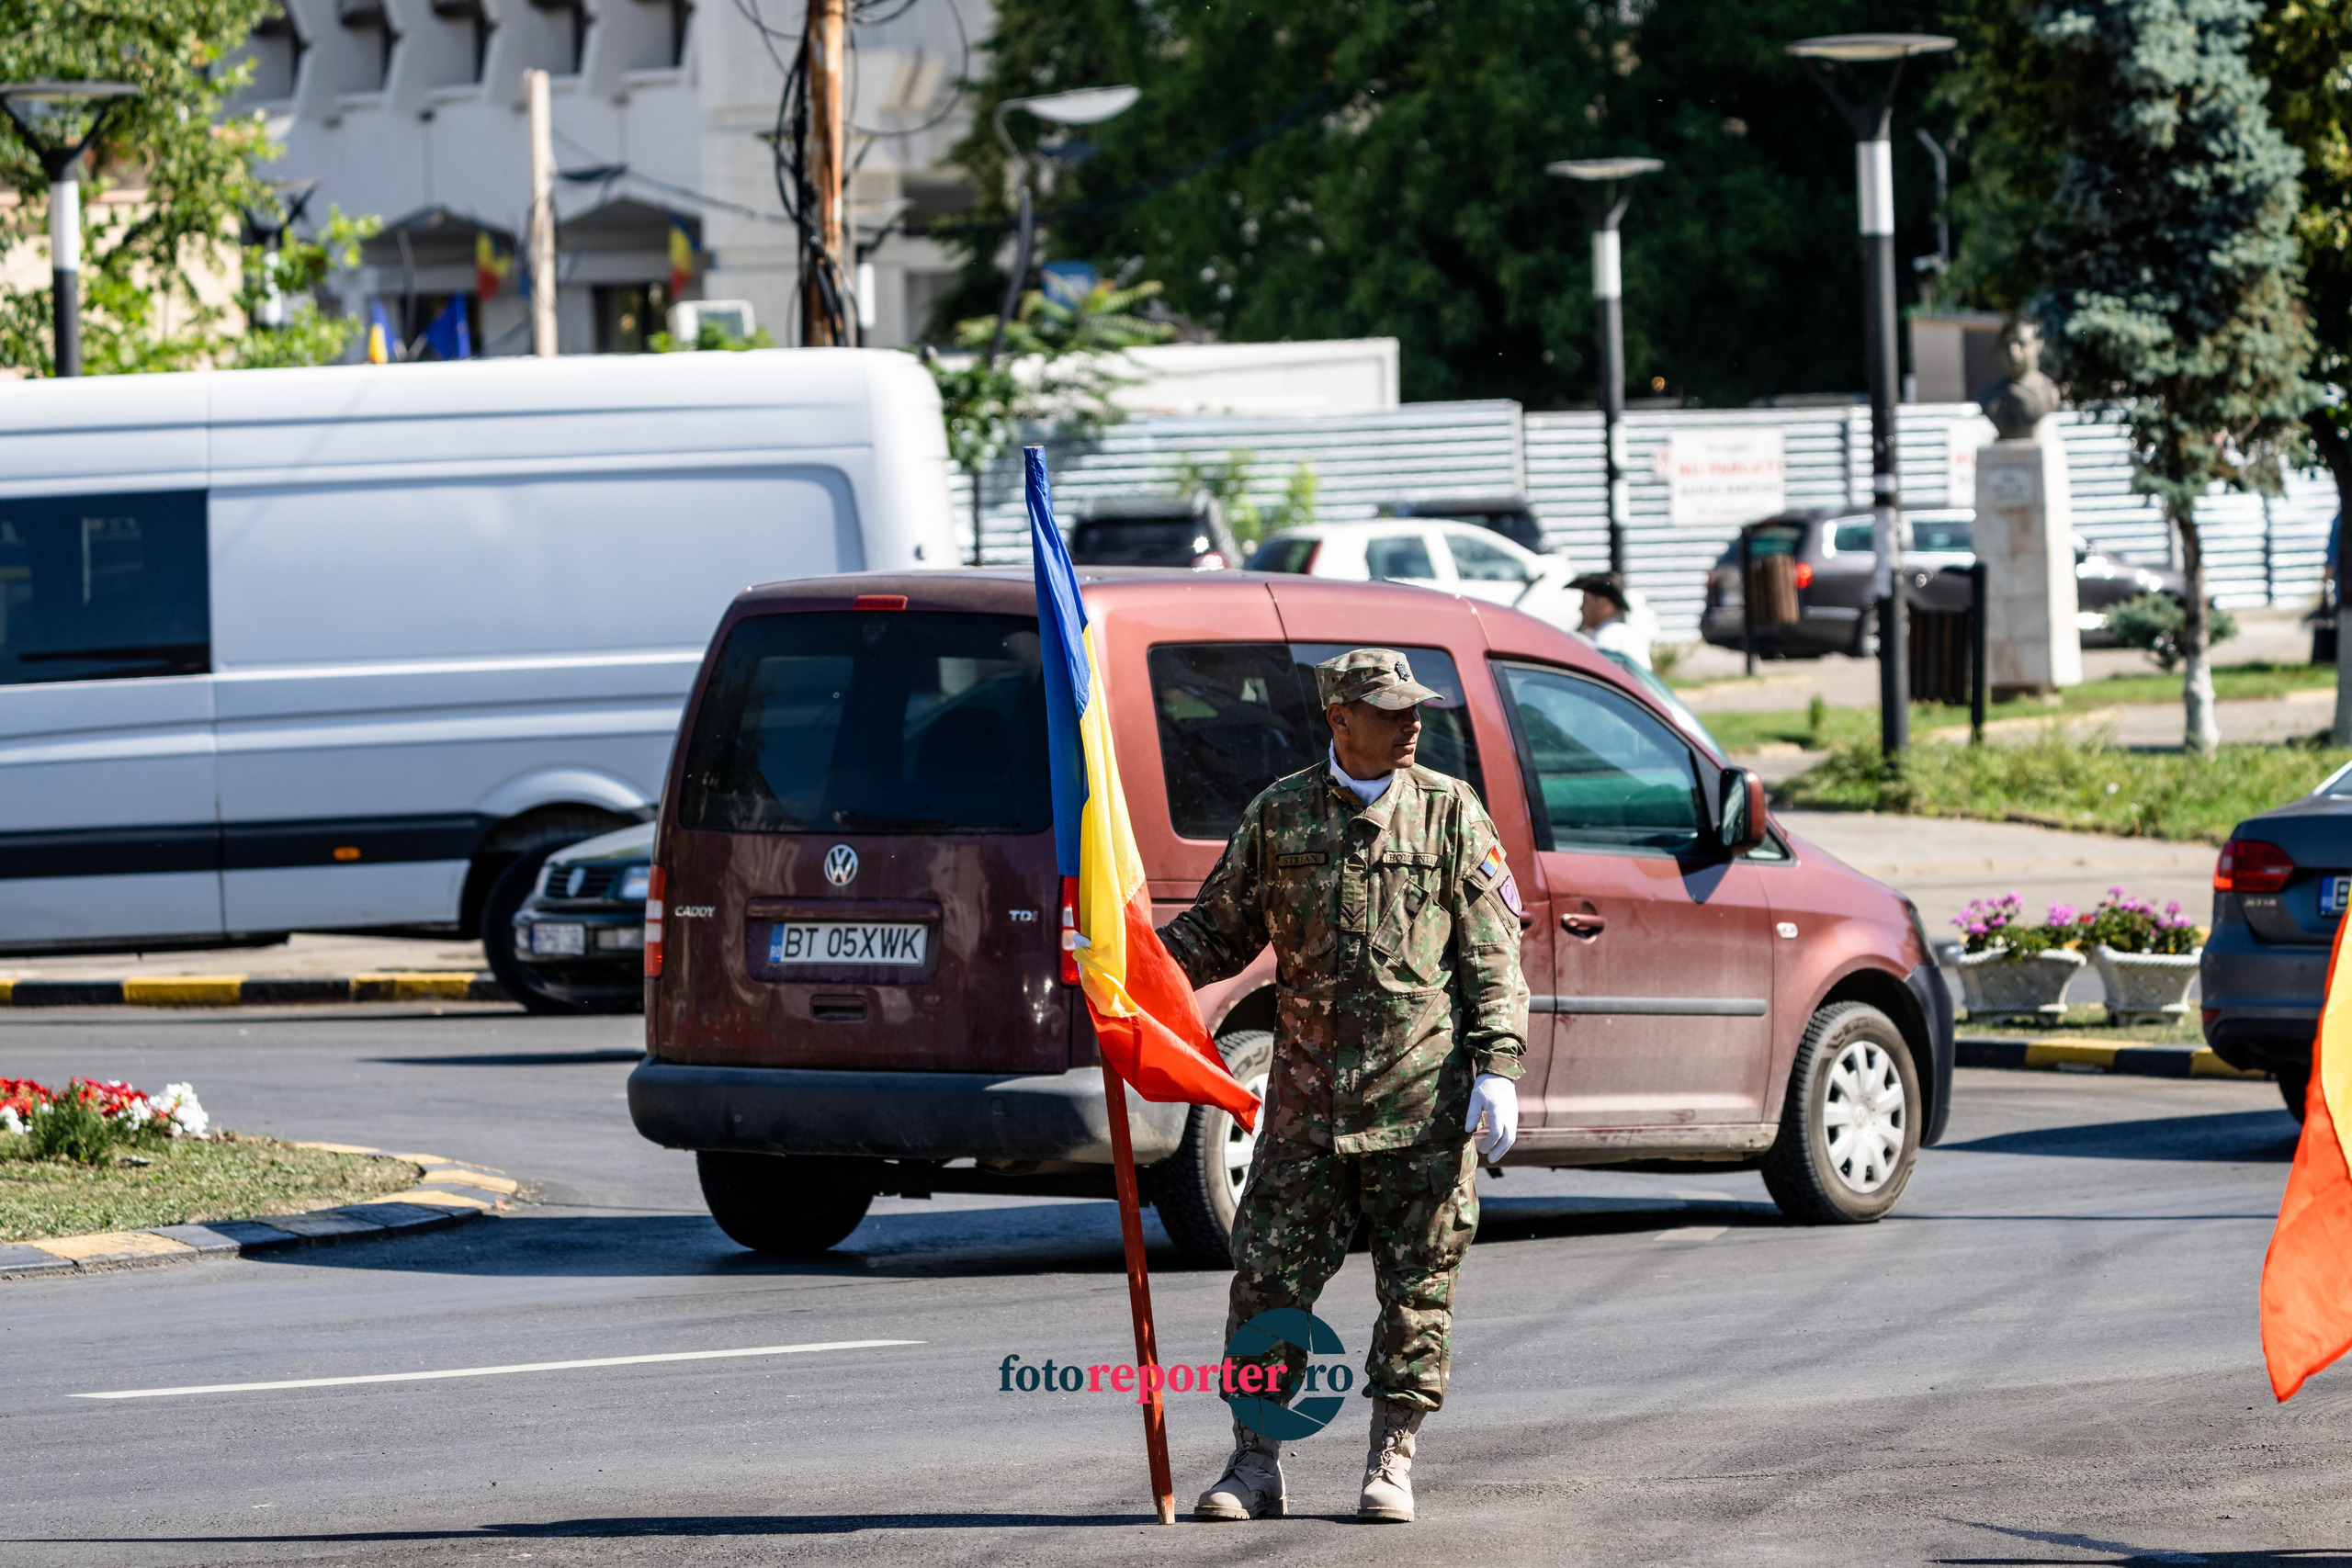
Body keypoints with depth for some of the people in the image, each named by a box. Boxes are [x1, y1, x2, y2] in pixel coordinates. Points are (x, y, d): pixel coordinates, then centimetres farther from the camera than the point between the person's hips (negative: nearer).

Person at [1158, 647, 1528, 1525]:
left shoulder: (1450, 813, 5)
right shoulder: (1278, 816, 7)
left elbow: (1492, 954, 3)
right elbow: (1223, 930, 13)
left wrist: (1497, 1069, -6)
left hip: (1423, 1094, -1)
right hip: (1307, 1093, 1)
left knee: (1418, 1283, 1)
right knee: (1268, 1273, -1)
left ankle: (1391, 1463, 10)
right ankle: (1255, 1464, 7)